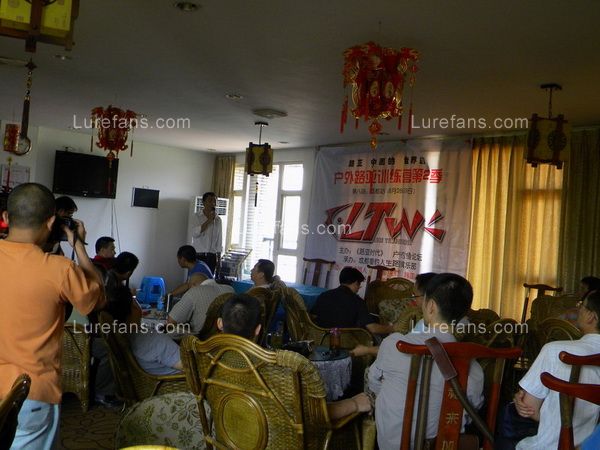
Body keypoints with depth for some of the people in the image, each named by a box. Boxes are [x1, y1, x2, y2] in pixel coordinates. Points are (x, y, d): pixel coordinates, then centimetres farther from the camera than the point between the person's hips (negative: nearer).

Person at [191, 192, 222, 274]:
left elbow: (219, 240, 10)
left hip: (211, 257, 3)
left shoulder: (218, 219, 7)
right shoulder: (197, 216, -1)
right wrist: (208, 221, -18)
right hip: (198, 255, -2)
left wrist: (218, 258, 8)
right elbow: (195, 233, -15)